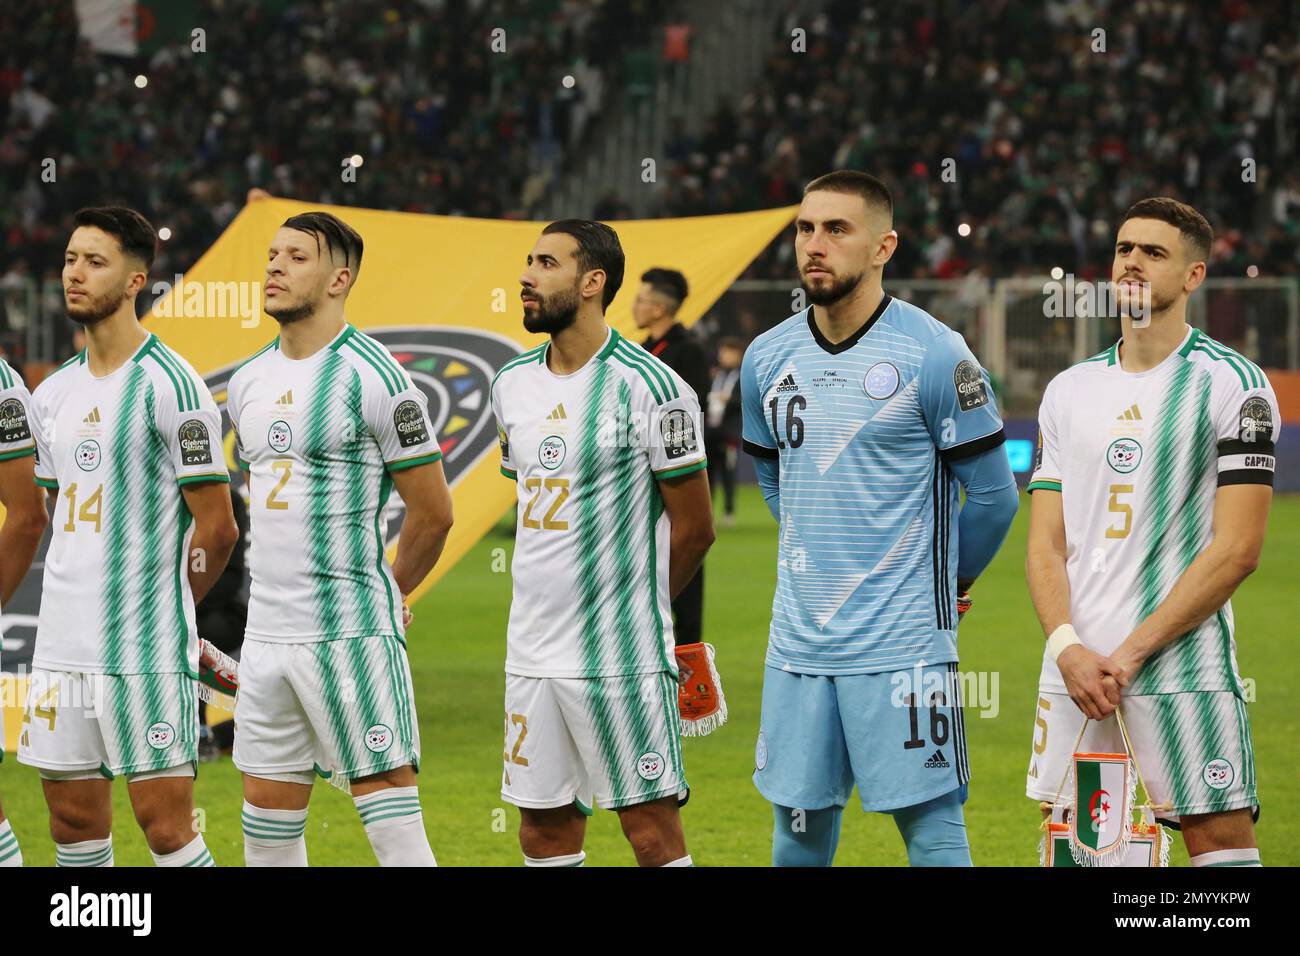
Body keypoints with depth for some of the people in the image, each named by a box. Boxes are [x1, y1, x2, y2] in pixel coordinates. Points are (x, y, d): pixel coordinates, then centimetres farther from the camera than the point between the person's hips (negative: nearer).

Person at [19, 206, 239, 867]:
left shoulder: (170, 386, -9)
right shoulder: (52, 395, 13)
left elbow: (216, 528, -8)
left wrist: (162, 611, 4)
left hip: (145, 654, -7)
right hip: (60, 648, 7)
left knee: (167, 828, -7)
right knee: (75, 825, 8)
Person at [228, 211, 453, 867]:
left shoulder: (373, 377, -9)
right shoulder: (248, 382, 13)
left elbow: (433, 512, -5)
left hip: (350, 637, -7)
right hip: (266, 635, 7)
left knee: (395, 832, -8)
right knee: (268, 831, 10)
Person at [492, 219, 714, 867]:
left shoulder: (649, 388, -10)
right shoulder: (512, 384, 10)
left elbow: (693, 528, -5)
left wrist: (634, 611, 6)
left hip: (621, 659, -7)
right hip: (531, 652, 7)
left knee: (653, 833, -5)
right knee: (544, 832, 9)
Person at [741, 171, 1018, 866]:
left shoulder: (934, 355, -9)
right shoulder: (767, 359, 7)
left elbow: (993, 494, -1)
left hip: (902, 645, -5)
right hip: (798, 644, 5)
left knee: (930, 826, -4)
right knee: (798, 827, 9)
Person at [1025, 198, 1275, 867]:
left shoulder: (1232, 384, -2)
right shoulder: (1069, 391, 14)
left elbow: (1236, 549, -8)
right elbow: (1045, 543, 11)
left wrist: (1132, 651, -12)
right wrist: (1068, 647, -7)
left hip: (1184, 669, -5)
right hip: (1074, 665, 5)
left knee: (1221, 842, -9)